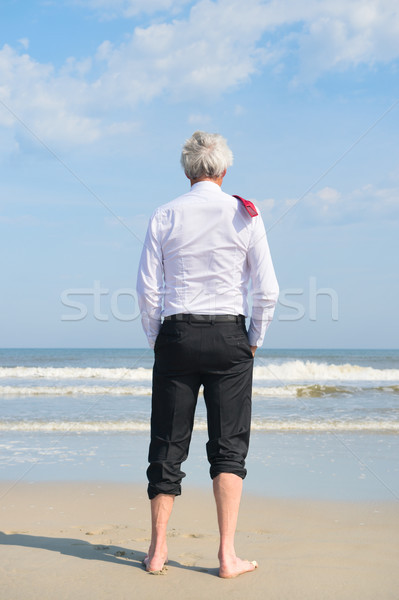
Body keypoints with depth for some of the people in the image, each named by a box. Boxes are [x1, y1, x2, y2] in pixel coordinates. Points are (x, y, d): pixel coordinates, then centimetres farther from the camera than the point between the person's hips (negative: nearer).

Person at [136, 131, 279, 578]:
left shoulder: (164, 217, 3)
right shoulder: (244, 214, 0)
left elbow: (147, 288, 0)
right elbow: (267, 290, -2)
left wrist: (157, 339, 11)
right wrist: (255, 340, 10)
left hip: (176, 334, 1)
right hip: (229, 335, -1)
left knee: (168, 445, 8)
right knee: (229, 445, 4)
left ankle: (158, 550, 15)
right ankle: (227, 556, 3)